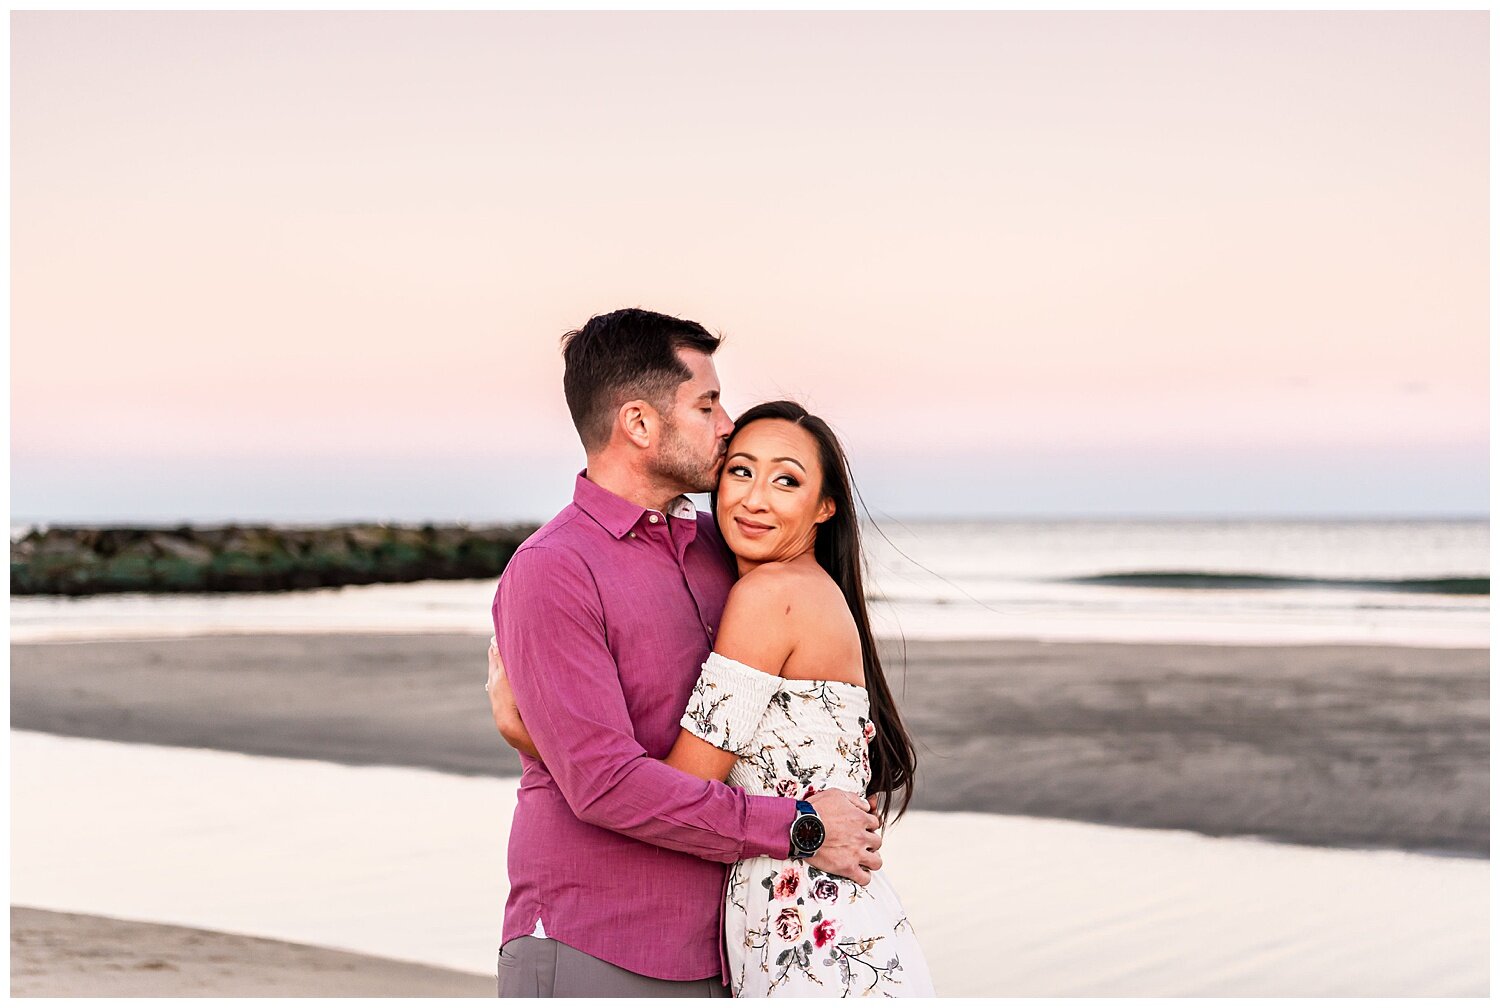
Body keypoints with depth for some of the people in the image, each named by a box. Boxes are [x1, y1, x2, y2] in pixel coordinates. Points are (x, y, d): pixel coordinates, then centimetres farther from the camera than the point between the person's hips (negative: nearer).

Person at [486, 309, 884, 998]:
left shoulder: (713, 547, 12)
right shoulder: (551, 573, -12)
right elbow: (603, 781, -19)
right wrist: (799, 829, -14)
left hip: (705, 959, 7)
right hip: (589, 960, -7)